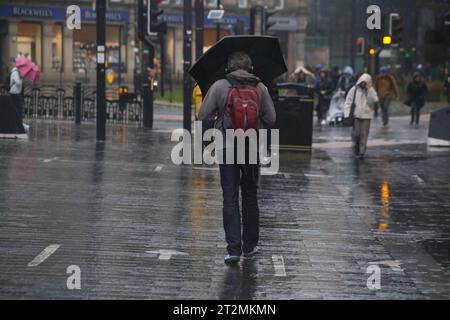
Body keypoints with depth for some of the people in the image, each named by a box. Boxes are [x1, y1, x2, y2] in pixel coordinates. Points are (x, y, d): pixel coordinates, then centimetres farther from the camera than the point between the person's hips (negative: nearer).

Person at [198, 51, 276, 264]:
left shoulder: (219, 86, -5)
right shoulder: (260, 88, 0)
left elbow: (203, 116, -6)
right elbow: (271, 119, 2)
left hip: (227, 148, -2)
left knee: (230, 198, -1)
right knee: (250, 196, 16)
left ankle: (234, 249, -8)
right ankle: (250, 245, 23)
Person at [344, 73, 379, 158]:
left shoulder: (371, 90, 2)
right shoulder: (354, 90, 1)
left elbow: (375, 100, -14)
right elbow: (348, 102, 4)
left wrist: (369, 89, -18)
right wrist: (348, 114, -5)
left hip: (366, 116, 0)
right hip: (356, 115, 0)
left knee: (364, 134, -3)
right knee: (356, 133, -4)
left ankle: (362, 151, 4)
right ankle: (356, 145, 23)